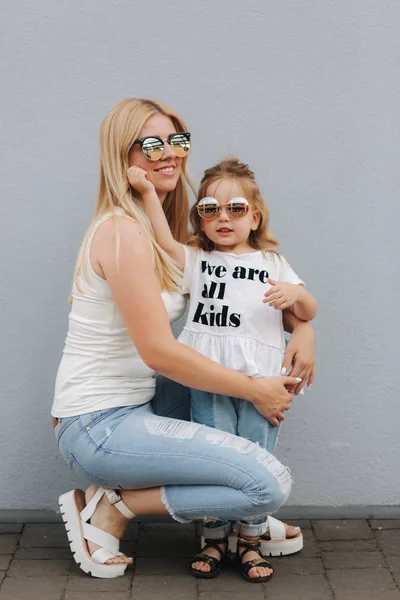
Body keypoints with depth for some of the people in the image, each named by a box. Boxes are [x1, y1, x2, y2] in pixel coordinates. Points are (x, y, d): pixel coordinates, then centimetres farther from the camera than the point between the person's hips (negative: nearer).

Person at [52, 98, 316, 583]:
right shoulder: (123, 232, -17)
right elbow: (158, 351, -22)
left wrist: (300, 325, 1)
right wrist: (255, 390, -13)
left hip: (132, 406, 10)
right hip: (97, 427, -10)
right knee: (272, 483, -16)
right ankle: (113, 506, -4)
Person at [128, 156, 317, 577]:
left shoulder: (273, 264, 15)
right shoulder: (196, 261, 13)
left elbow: (308, 313, 11)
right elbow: (165, 241, -4)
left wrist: (295, 294, -11)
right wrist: (147, 190, -9)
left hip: (261, 382, 1)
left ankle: (252, 539, 20)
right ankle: (213, 540, 18)